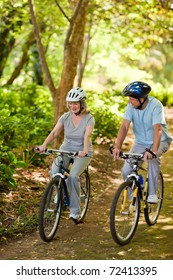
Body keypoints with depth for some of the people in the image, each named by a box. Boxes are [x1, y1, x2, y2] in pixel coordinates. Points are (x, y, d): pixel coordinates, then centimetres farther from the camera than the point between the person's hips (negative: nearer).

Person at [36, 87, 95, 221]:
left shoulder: (89, 118, -11)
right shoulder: (65, 117, -2)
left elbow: (87, 136, -27)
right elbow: (54, 132, -13)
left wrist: (85, 151, -46)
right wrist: (44, 145, -31)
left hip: (82, 152, -3)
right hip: (66, 149, 3)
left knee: (73, 176, -28)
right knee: (54, 172, -23)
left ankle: (75, 210, -14)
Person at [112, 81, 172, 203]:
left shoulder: (155, 105, -27)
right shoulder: (131, 106, -15)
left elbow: (158, 129, -37)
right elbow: (124, 126, -22)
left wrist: (153, 151, -51)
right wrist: (117, 147, -36)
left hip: (160, 141, -4)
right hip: (141, 142, 4)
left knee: (152, 158, -37)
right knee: (126, 171, -12)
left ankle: (152, 193, -22)